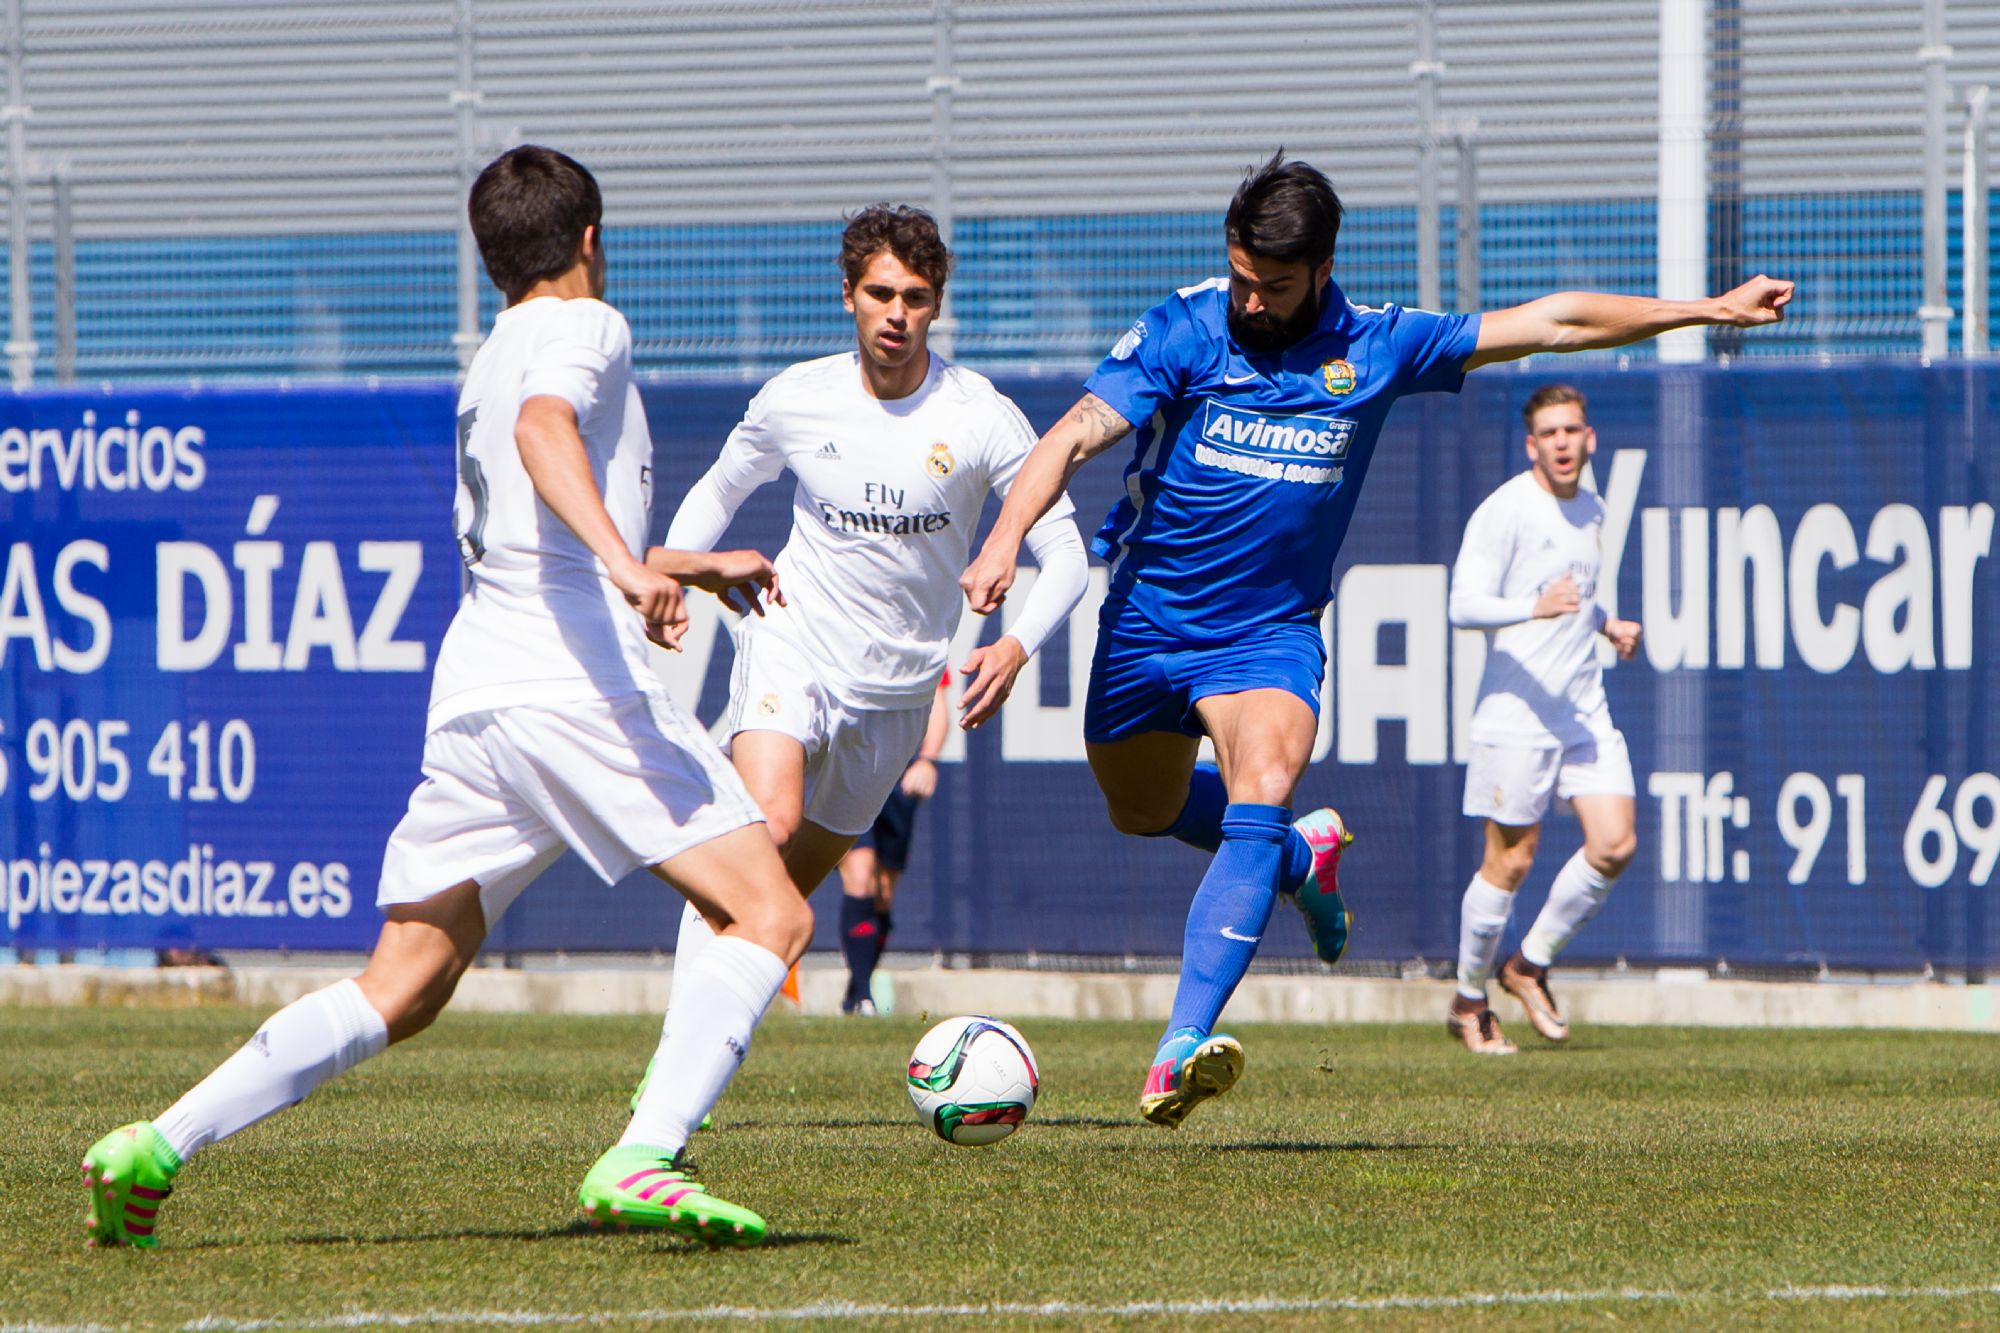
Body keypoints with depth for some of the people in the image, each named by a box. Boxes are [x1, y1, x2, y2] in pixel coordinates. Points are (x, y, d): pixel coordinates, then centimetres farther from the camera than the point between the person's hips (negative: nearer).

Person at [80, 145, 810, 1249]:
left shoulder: (487, 368, 28)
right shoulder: (585, 329, 2)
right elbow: (545, 430, -21)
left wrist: (693, 568, 53)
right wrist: (628, 562, -35)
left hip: (470, 695, 8)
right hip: (575, 682, -8)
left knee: (401, 989, 11)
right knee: (770, 915, -8)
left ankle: (155, 1148, 1)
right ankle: (640, 1163, -25)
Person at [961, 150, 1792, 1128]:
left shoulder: (1374, 348, -6)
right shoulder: (1182, 332, -13)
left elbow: (1551, 323, 2)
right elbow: (1076, 435, -23)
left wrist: (1709, 310, 4)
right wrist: (1006, 536, -41)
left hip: (1269, 633, -1)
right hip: (1148, 616, 1)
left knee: (1258, 800, -26)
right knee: (1142, 812, 18)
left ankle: (1182, 1048, -37)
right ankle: (1301, 856, 49)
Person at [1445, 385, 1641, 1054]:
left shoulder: (1590, 510, 14)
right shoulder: (1504, 511, -11)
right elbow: (1465, 605, -19)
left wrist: (1605, 622, 14)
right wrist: (1534, 607, -34)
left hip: (1584, 709, 7)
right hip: (1517, 711, -7)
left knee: (1614, 844, -4)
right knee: (1510, 859, -3)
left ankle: (1530, 966, 15)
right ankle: (1469, 1000, 13)